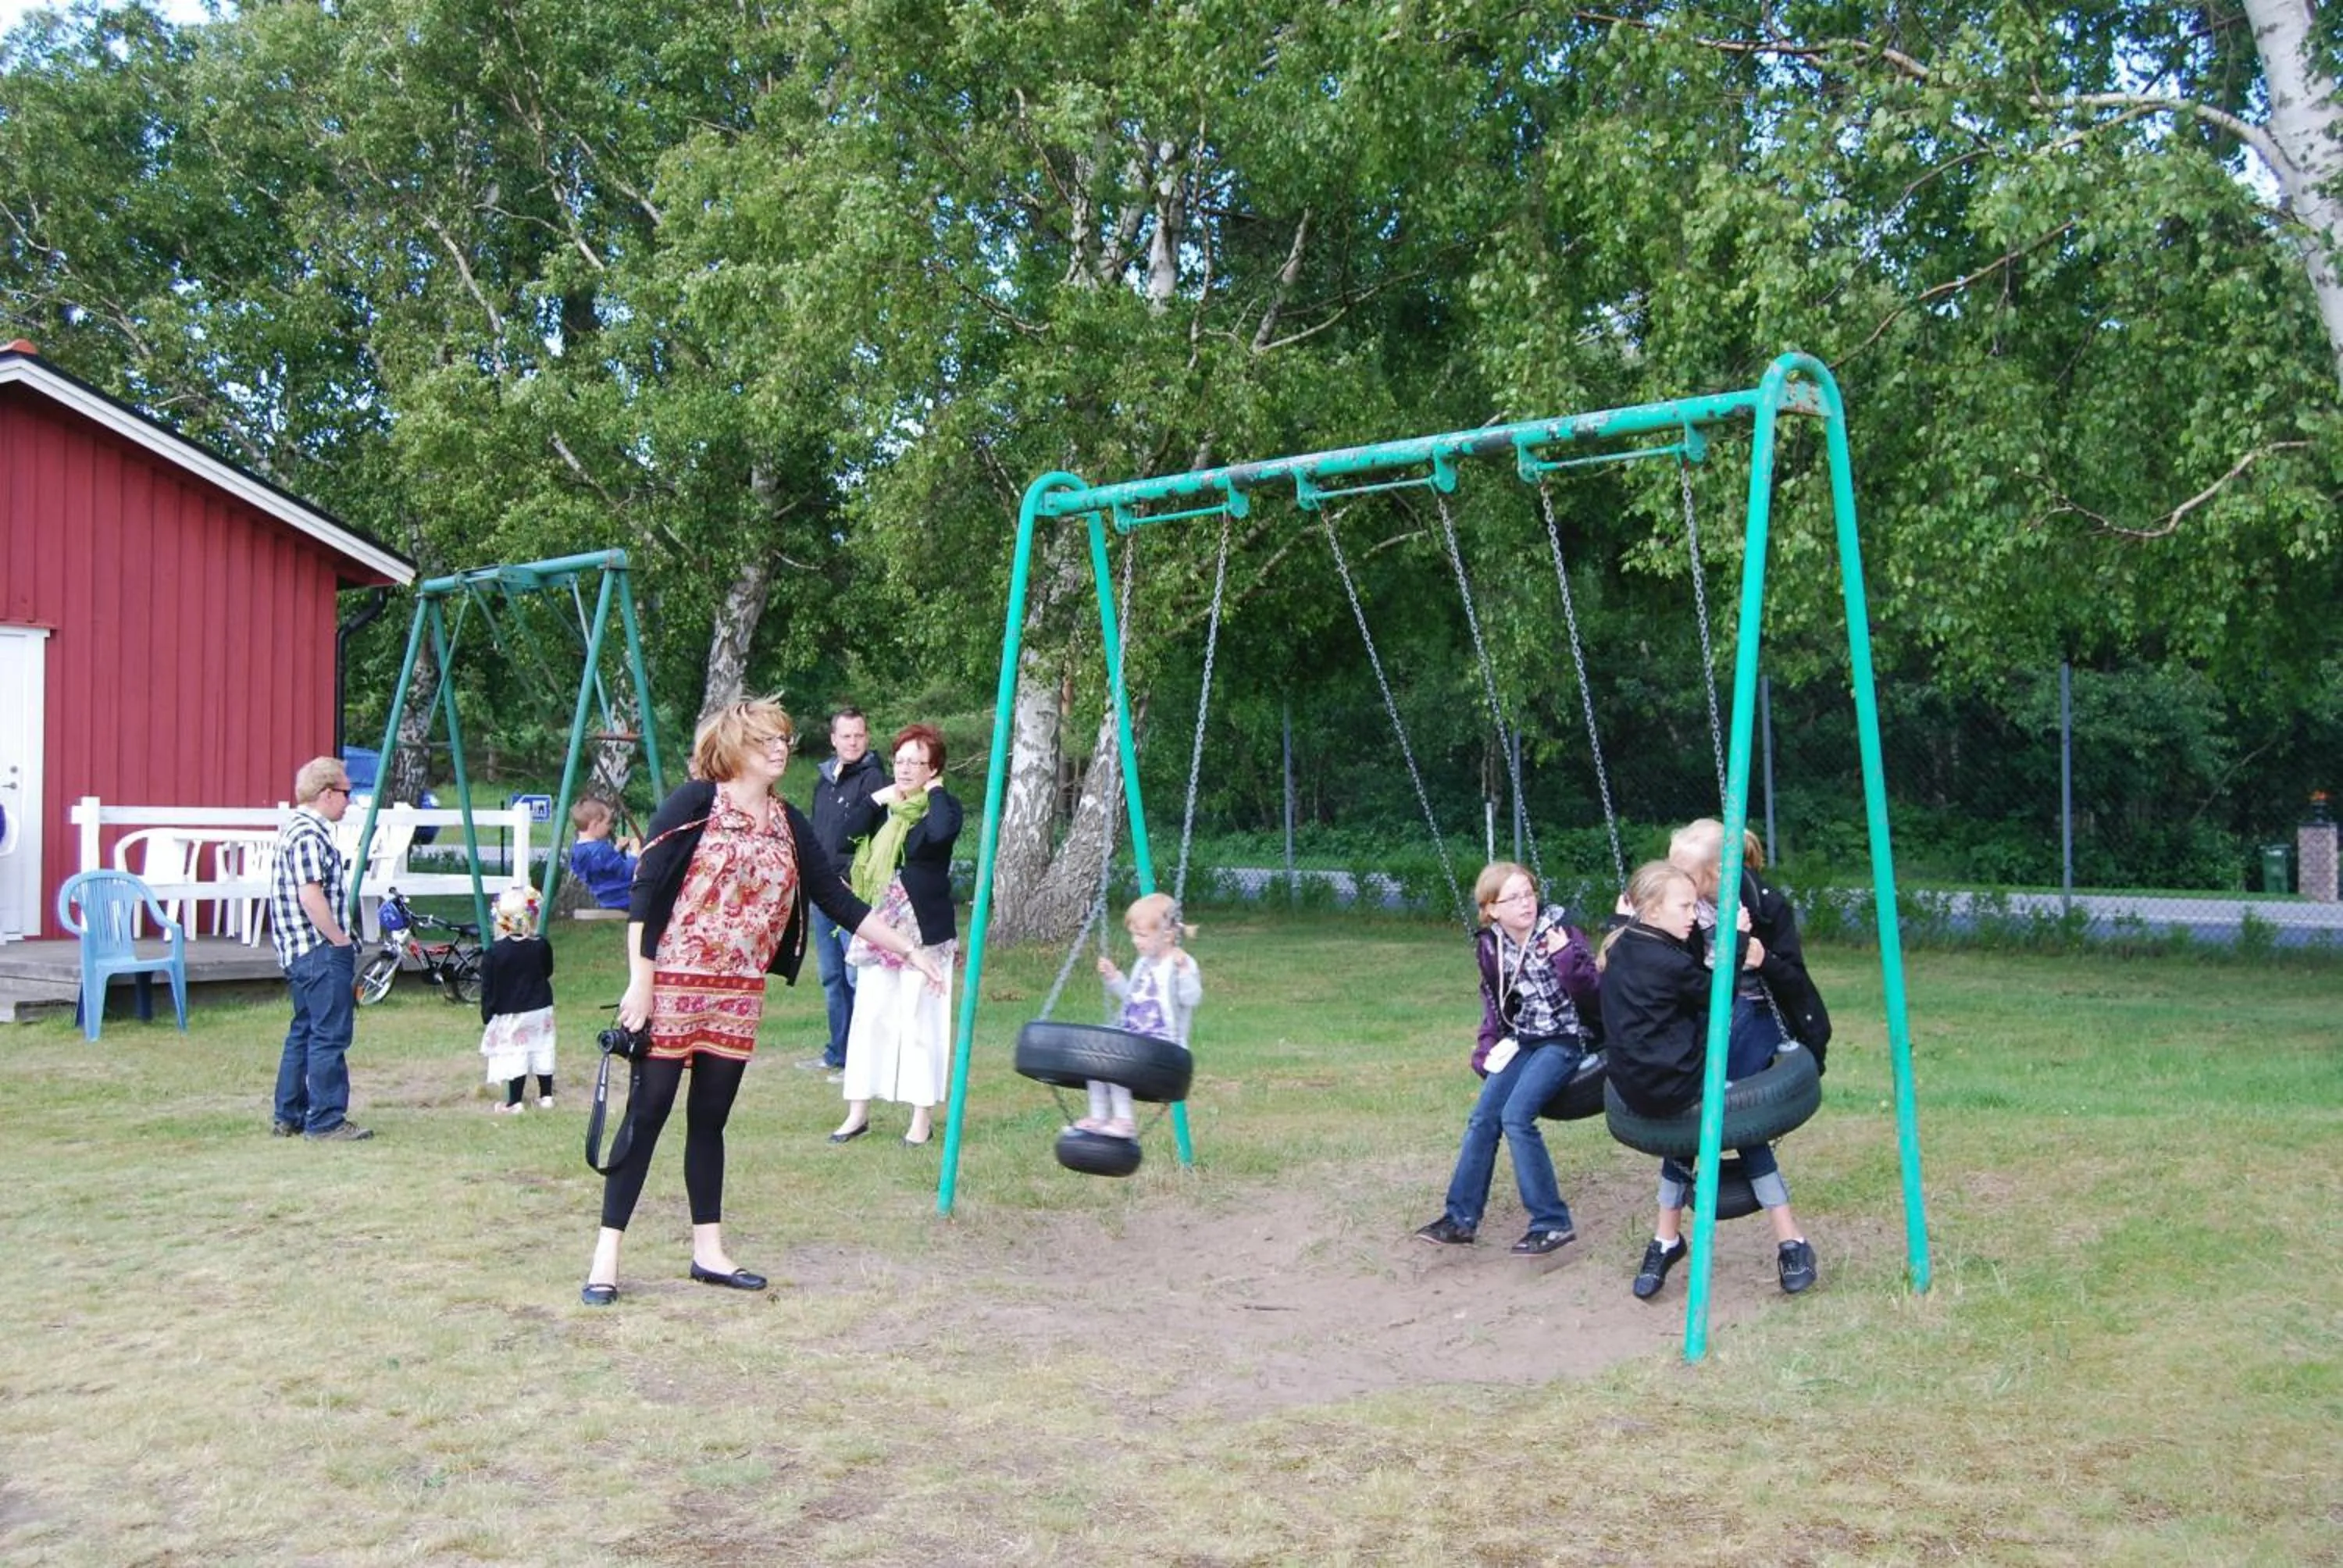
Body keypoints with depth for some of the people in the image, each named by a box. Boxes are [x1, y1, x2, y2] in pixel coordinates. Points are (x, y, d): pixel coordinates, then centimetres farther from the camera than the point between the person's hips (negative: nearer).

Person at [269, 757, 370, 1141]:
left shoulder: (296, 829, 17)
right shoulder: (309, 835, -17)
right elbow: (311, 897, -24)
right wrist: (341, 941, -15)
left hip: (301, 952, 11)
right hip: (321, 952, -11)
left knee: (304, 1033, 16)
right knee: (329, 1037, -5)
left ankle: (289, 1117, 23)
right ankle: (325, 1122, -1)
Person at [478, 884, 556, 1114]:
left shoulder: (495, 952, -15)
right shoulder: (542, 946, -6)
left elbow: (488, 989, -9)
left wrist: (487, 1017, -1)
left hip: (510, 1014, -3)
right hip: (541, 1009, 3)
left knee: (514, 1056, 2)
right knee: (543, 1051, 11)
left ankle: (514, 1102, 5)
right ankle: (546, 1095, 19)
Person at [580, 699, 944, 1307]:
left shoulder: (787, 823, 9)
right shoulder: (696, 804, -8)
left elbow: (837, 898, 10)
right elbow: (646, 891, -11)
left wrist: (908, 949, 7)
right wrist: (640, 981, -15)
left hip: (739, 994, 5)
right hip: (673, 985, -5)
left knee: (711, 1119, 12)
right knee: (646, 1114, -3)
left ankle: (709, 1251, 20)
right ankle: (605, 1257, 3)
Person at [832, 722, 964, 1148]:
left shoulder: (944, 806, -5)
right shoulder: (885, 806, 13)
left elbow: (941, 832, -29)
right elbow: (847, 834, 0)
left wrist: (936, 791, -15)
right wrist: (876, 799, -6)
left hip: (924, 929, -6)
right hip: (879, 927, 6)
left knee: (920, 1021, -1)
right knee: (868, 1016, 6)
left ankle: (923, 1116, 7)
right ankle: (858, 1111, 14)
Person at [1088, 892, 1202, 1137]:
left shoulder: (1183, 964, -9)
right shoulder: (1143, 963, 17)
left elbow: (1191, 998, -24)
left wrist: (1183, 970, -34)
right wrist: (1113, 978, 18)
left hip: (1161, 1044, -9)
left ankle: (1124, 1119, -18)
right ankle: (1099, 1116, -3)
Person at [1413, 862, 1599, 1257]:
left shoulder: (1560, 932, -14)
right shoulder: (1490, 946, 1)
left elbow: (1592, 997, -17)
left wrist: (1566, 957, -30)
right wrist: (1487, 1048, 9)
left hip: (1564, 1039, -6)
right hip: (1523, 1040, 6)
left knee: (1516, 1115, -21)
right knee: (1483, 1117, -2)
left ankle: (1553, 1223, -13)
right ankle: (1462, 1217, 10)